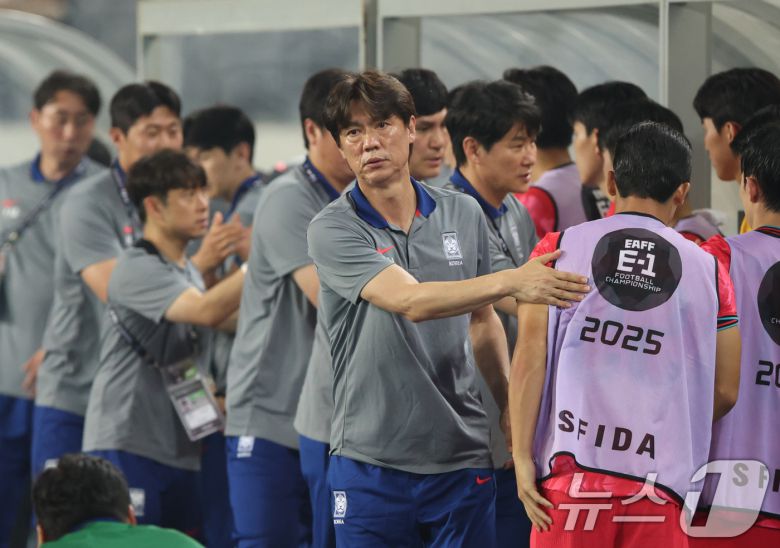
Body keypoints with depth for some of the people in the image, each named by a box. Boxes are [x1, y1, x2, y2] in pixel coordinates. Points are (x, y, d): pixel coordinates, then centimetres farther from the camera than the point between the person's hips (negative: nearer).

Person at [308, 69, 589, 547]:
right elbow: (410, 301, -24)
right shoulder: (333, 230, -9)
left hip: (462, 456, 3)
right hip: (372, 465, -3)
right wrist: (511, 283, -34)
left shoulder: (464, 214, 7)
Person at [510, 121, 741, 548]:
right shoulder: (708, 269, 8)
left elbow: (529, 358, -1)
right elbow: (724, 393, 10)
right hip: (660, 487, 0)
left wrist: (522, 457, 1)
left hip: (572, 471, 0)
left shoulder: (559, 248, 5)